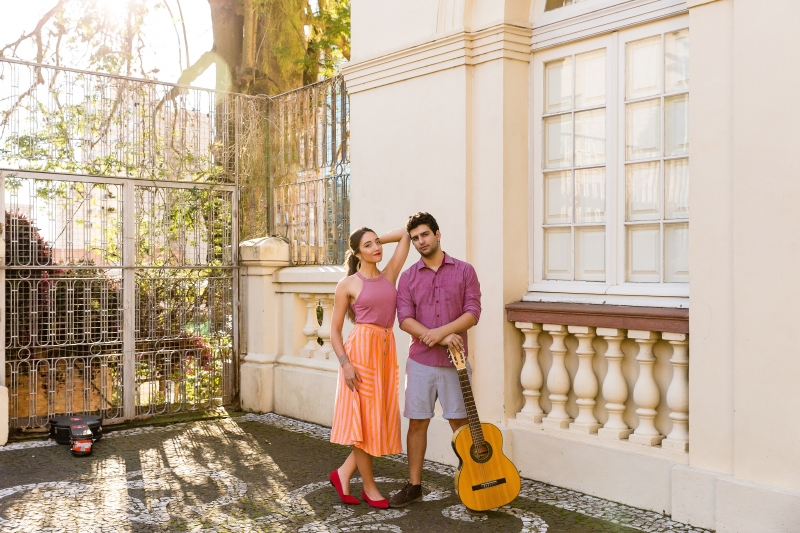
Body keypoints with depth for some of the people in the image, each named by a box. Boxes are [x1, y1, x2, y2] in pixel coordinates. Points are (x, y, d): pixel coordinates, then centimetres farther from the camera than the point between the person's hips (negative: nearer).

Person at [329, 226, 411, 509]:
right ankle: (369, 486, 14)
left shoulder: (390, 275, 11)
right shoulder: (347, 284, -1)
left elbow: (405, 235, 15)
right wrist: (345, 363, -12)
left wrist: (379, 240, 17)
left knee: (380, 418, 7)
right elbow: (335, 329, -1)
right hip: (361, 350, -5)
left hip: (387, 351, 6)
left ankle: (343, 473, 22)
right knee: (363, 417, 0)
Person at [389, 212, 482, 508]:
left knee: (459, 422, 6)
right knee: (417, 423, 6)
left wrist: (442, 331, -20)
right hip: (420, 361, 2)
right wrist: (441, 338, -18)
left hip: (454, 362, -1)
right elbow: (405, 319, -6)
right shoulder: (408, 277, 5)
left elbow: (473, 313, -6)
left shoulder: (464, 271, 2)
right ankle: (414, 486, 17)